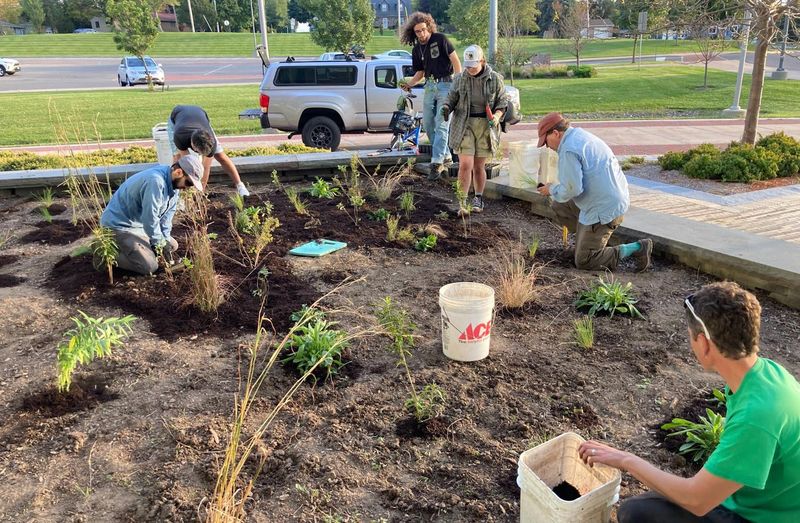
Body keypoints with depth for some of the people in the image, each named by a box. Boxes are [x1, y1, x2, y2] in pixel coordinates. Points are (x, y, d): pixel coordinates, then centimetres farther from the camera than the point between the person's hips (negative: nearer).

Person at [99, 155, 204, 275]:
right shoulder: (156, 182, -32)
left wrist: (165, 241, -4)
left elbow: (167, 215, 3)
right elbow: (150, 218, -28)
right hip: (120, 225, -10)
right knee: (150, 266, -19)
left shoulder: (174, 182, -1)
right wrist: (159, 243, -16)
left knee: (173, 246, 16)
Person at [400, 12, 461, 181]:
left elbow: (455, 60, -9)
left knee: (441, 125, -12)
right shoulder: (416, 50, 9)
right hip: (429, 86, 7)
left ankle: (437, 163, -13)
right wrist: (409, 84, -2)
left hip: (446, 85, -7)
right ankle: (446, 157, 20)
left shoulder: (440, 39, -8)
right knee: (428, 125, 7)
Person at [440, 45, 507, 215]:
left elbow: (502, 102, 4)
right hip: (464, 125, 0)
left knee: (479, 166, 8)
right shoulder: (460, 79, 2)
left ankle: (478, 199, 26)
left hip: (485, 126, 0)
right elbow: (452, 98, 10)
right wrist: (447, 107, -13)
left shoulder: (495, 79, 0)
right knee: (465, 165, -11)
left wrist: (496, 116, -14)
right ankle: (463, 203, -7)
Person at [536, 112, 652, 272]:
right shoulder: (581, 135, 12)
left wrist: (552, 190, -3)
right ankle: (586, 238, 18)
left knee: (584, 262, 2)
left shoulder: (568, 150, -19)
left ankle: (637, 248, -1)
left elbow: (572, 189, -22)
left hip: (603, 209, -10)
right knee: (558, 205, 18)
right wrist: (556, 189, 18)